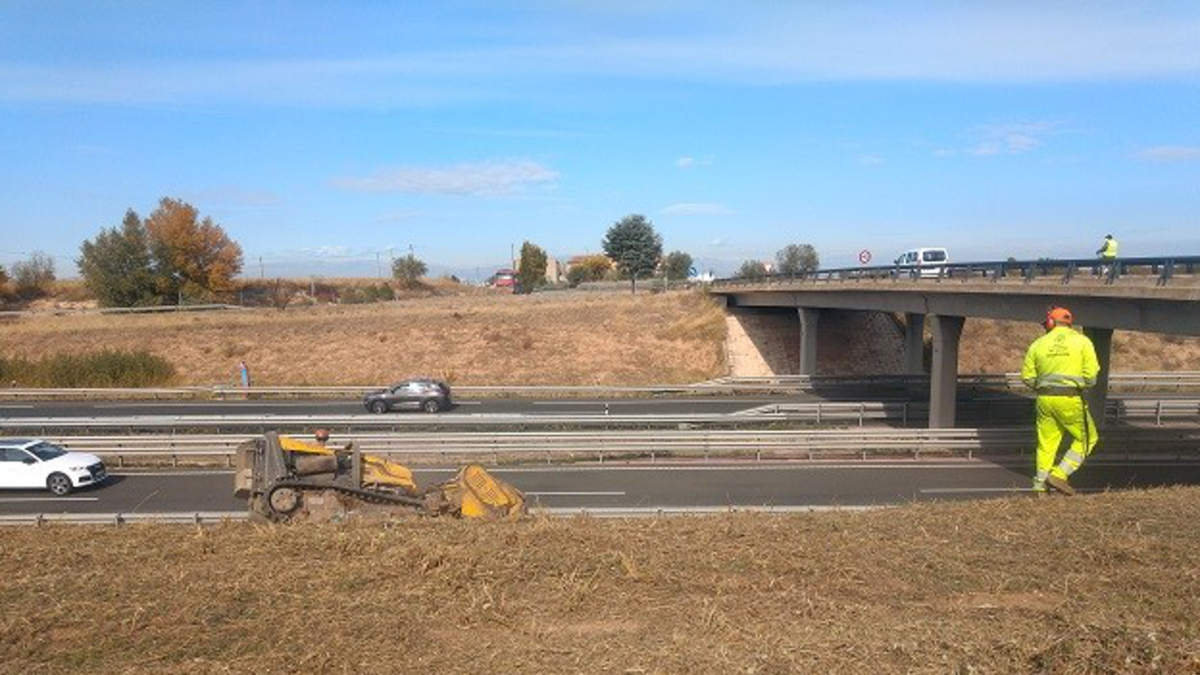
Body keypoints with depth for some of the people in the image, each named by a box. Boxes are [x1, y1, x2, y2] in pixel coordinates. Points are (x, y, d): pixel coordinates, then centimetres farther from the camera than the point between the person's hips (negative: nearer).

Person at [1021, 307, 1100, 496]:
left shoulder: (1038, 344, 6)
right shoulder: (1082, 341, 1)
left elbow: (1027, 377, 6)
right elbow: (1091, 375, -6)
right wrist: (1079, 383, 13)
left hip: (1045, 399, 3)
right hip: (1070, 399, -3)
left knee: (1046, 443, 13)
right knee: (1086, 438, 14)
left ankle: (1040, 486, 17)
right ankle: (1059, 474, 3)